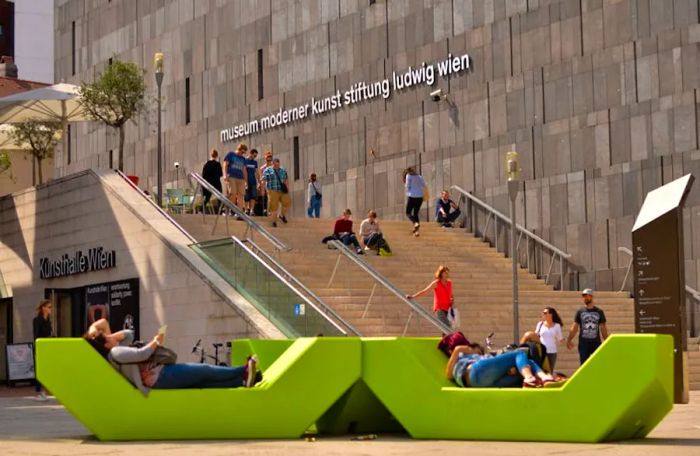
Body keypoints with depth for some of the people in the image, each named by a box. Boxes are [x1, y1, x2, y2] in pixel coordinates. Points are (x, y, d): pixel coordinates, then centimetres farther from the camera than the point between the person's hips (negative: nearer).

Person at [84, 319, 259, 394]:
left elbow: (128, 333, 25)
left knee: (204, 380, 2)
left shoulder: (118, 351, 17)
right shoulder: (116, 353, -13)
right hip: (161, 377, -10)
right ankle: (243, 371, 4)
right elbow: (142, 354, -20)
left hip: (162, 377, 10)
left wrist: (104, 336, 11)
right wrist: (156, 342, -2)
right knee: (205, 371, -4)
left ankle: (242, 381, -3)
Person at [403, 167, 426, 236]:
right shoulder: (419, 176, 14)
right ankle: (416, 231, 2)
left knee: (408, 213, 5)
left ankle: (415, 223, -24)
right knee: (415, 213, 13)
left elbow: (407, 186, -2)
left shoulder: (408, 176, 3)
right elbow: (424, 185, 5)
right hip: (420, 197, 5)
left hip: (412, 196, -5)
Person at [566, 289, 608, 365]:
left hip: (596, 343, 0)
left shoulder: (599, 312, 7)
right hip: (583, 343, 0)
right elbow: (574, 327, 3)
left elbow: (603, 328, 9)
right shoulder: (580, 312, 6)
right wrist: (569, 340, -7)